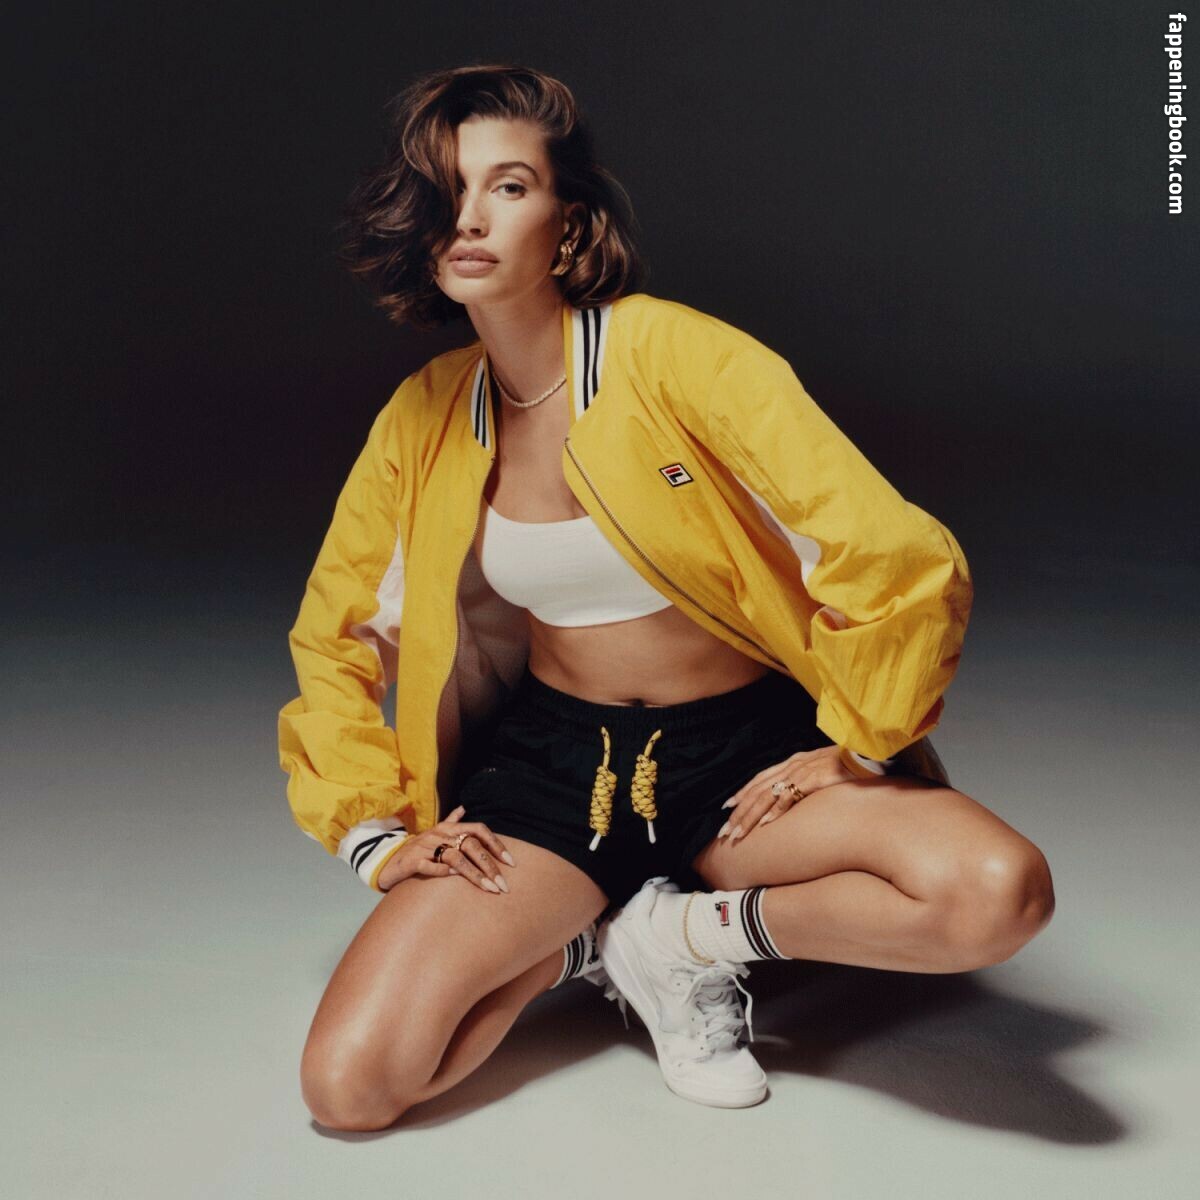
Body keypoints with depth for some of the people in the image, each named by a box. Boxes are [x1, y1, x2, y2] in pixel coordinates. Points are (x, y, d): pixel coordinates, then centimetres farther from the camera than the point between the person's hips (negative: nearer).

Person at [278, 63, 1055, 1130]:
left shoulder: (678, 353, -16)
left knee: (1001, 892, -29)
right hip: (554, 757, 3)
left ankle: (691, 931, -4)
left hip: (745, 749, -2)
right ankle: (603, 942, 10)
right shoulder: (424, 419, -1)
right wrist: (373, 833, 1)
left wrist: (858, 751, -9)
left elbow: (900, 556, -20)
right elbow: (333, 640, 10)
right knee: (348, 1084, -14)